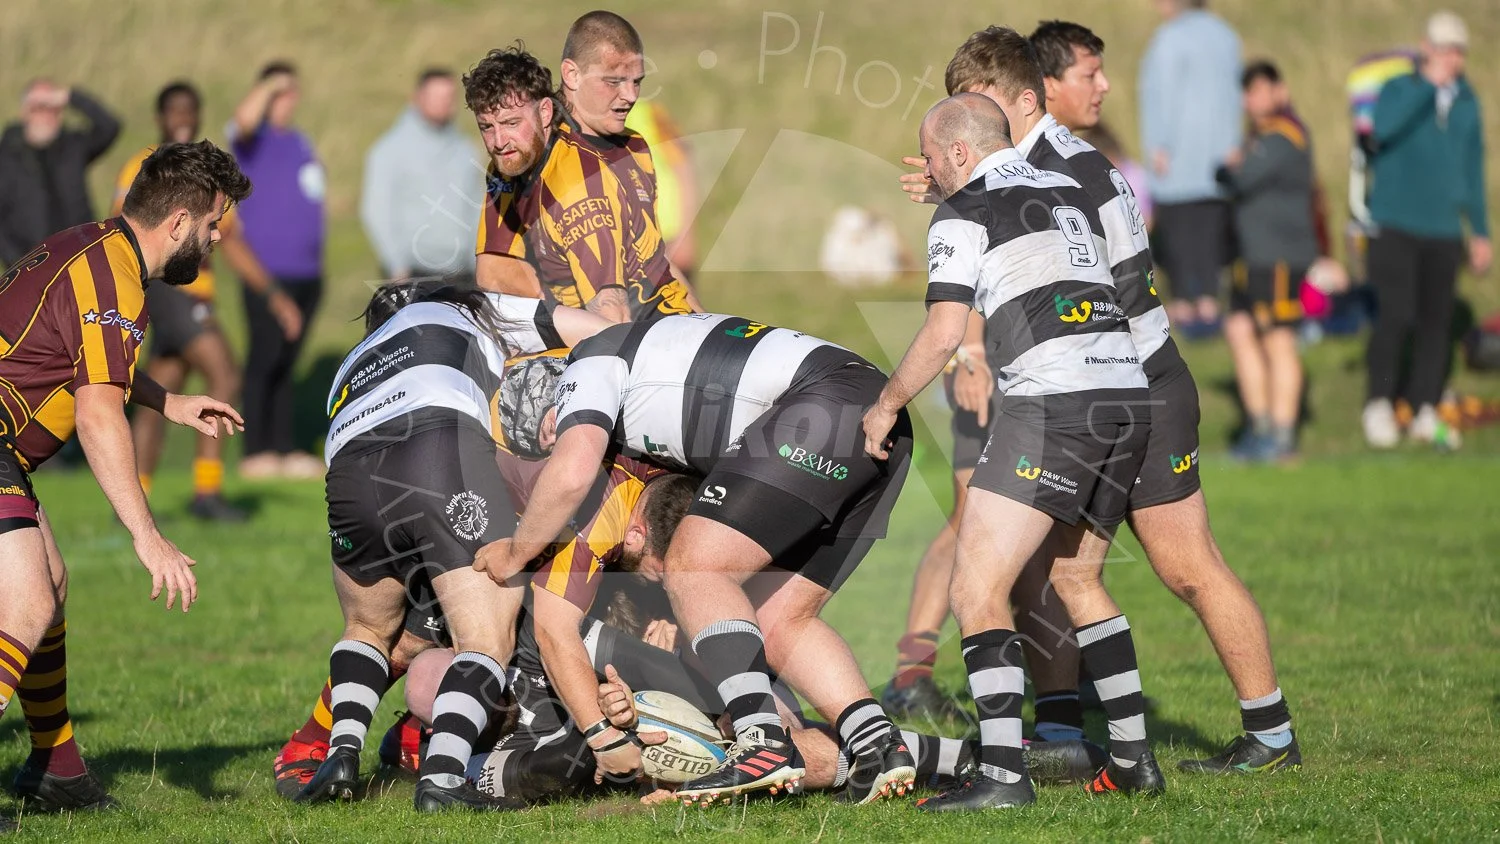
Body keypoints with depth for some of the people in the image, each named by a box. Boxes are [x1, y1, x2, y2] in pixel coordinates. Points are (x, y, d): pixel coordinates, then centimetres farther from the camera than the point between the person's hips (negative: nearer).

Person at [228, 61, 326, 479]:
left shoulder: (300, 141, 20)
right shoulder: (254, 138, -3)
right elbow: (244, 119, -27)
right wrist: (269, 86, -13)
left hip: (306, 271, 7)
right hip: (268, 271, -7)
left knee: (286, 361, 9)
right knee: (266, 358, -8)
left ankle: (284, 448, 11)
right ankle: (255, 452, -5)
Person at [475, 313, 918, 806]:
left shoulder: (590, 365, 7)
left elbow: (570, 473, -8)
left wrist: (515, 552, 6)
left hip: (823, 411, -9)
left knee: (694, 569, -6)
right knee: (779, 621, 12)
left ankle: (764, 746, -19)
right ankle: (881, 747, -1)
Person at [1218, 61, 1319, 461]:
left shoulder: (1284, 135, -13)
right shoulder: (1261, 134, 20)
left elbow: (1243, 178, -20)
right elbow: (1230, 178, 20)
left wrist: (1231, 169, 1)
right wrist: (1233, 169, -1)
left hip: (1281, 256, -10)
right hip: (1255, 255, 10)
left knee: (1277, 339, -7)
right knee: (1240, 331, 10)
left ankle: (1282, 436, -5)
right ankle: (1260, 425, 16)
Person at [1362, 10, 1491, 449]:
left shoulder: (1466, 103, 10)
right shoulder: (1399, 90, -2)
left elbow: (1473, 170, 20)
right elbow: (1384, 128, -26)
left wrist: (1481, 231, 20)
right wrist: (1429, 84, -28)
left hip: (1444, 230, 4)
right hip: (1396, 226, -4)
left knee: (1436, 321, 3)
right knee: (1396, 315, -15)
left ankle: (1425, 409, 12)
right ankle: (1379, 404, -3)